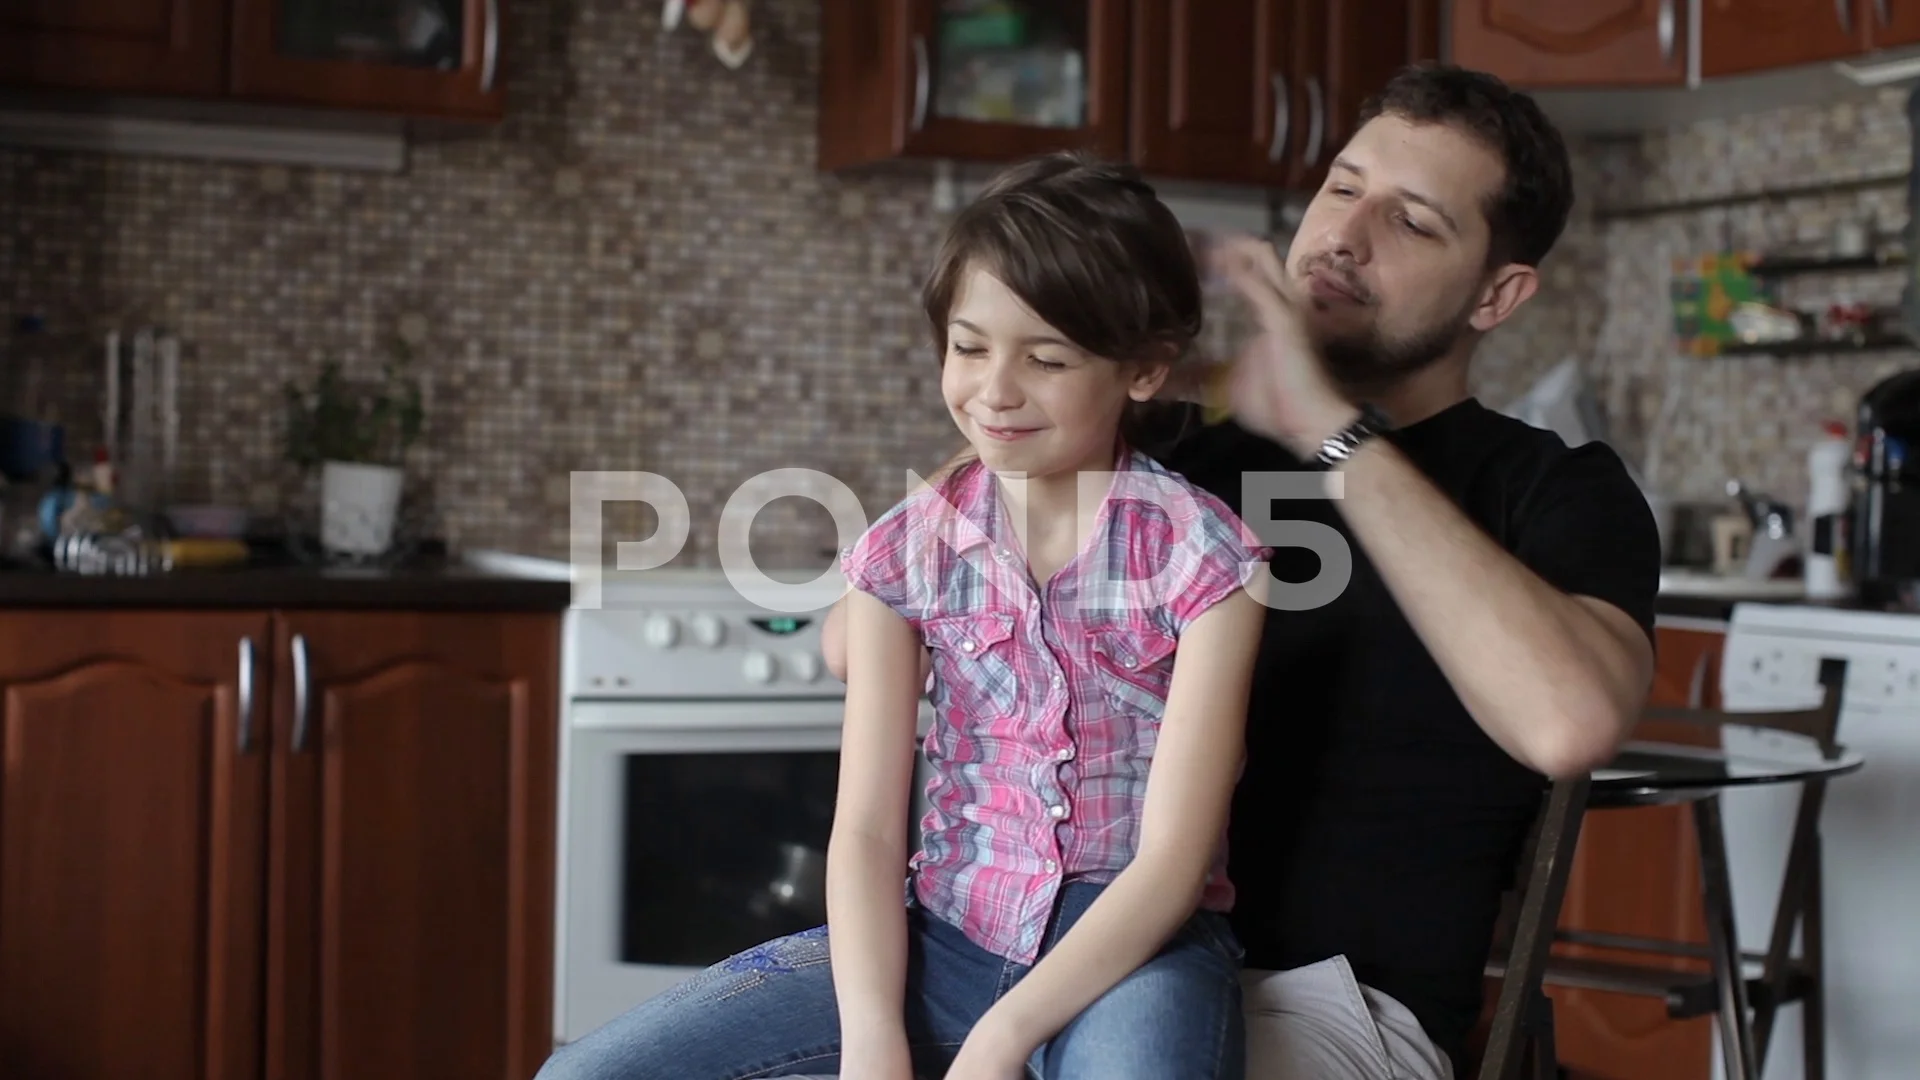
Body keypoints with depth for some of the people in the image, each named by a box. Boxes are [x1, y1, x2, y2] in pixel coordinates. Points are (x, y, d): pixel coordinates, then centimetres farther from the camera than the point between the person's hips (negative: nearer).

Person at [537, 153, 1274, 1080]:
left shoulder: (1200, 553, -8)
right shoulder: (906, 550, 2)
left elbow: (1173, 859, -13)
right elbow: (866, 830, -2)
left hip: (1135, 946, -4)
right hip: (945, 934, 4)